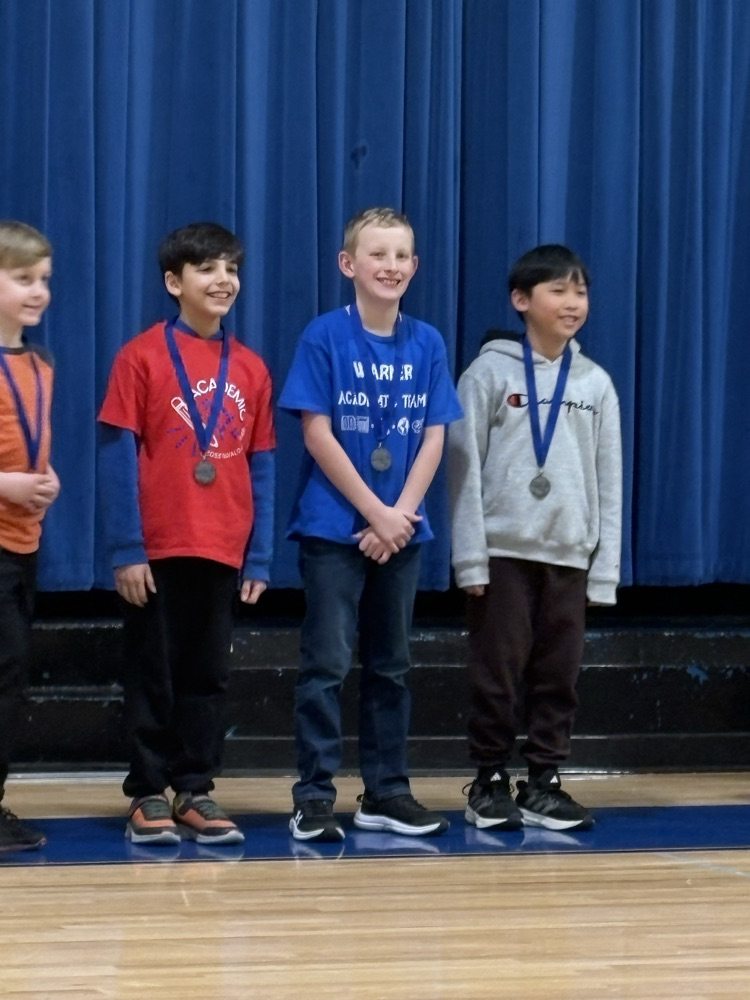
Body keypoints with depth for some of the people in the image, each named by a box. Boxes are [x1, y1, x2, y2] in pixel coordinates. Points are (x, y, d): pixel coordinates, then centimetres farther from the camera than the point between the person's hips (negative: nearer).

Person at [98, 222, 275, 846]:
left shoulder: (250, 369, 7)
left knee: (209, 676, 8)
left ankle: (196, 793, 16)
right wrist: (126, 549, -13)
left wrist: (260, 556, 2)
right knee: (154, 674, 4)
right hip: (157, 550, -4)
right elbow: (118, 456, -7)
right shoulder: (143, 357, -4)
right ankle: (148, 795, 11)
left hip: (224, 551, 4)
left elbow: (262, 467, 8)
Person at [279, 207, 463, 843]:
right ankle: (315, 796, -1)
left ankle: (387, 792, 17)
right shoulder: (326, 337, -6)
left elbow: (433, 438, 4)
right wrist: (375, 513, -11)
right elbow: (318, 434, -9)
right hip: (333, 527, -4)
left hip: (401, 529, 4)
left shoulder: (426, 344, 5)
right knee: (326, 664, -5)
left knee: (390, 665, 10)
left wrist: (401, 514, -9)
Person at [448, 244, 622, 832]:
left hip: (569, 555, 3)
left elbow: (609, 482, 9)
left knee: (560, 675, 4)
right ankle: (491, 783, 10)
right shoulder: (490, 373, -2)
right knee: (498, 672, 0)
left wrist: (605, 568, 3)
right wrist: (470, 558, -10)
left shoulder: (596, 384, 8)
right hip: (503, 551, -3)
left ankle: (544, 785, 12)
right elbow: (464, 468, -4)